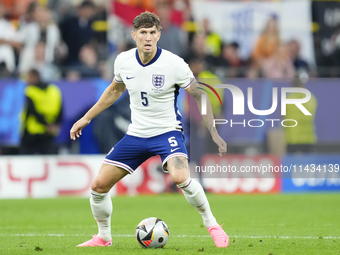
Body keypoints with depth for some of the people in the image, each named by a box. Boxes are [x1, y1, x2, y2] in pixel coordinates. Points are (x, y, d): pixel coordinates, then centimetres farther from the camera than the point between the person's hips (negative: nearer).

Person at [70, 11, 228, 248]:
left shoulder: (173, 64, -17)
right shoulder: (123, 61, -4)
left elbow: (199, 95, -7)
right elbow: (115, 90, 17)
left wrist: (213, 132, -12)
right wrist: (86, 118, 20)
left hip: (167, 131, -5)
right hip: (136, 135, 5)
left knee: (180, 178, -33)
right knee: (99, 186, 0)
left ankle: (212, 225, -11)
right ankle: (104, 237, 24)